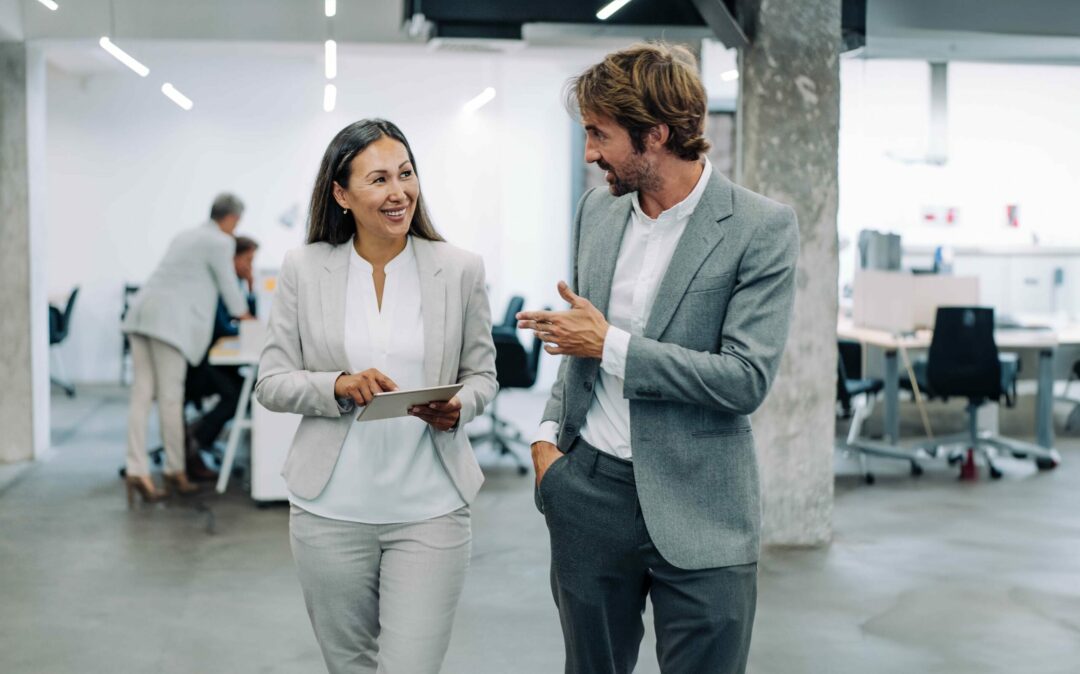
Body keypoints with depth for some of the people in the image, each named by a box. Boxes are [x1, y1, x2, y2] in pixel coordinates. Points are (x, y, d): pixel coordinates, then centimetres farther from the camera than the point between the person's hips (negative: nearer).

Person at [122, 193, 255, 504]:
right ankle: (175, 470, 6)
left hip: (143, 312, 9)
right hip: (169, 319, -9)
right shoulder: (220, 242, -1)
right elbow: (228, 285, 5)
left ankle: (137, 470, -5)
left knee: (141, 396, 0)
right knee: (170, 398, -2)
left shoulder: (188, 236, 27)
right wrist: (243, 315, 25)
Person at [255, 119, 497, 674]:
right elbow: (271, 383, 1)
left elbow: (482, 373, 8)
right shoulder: (304, 269, -1)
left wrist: (458, 408, -14)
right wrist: (338, 386, -18)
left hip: (430, 508, -1)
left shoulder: (460, 269, -1)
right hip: (331, 509, 1)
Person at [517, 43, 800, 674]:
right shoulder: (597, 210, 7)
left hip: (696, 514, -5)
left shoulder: (762, 228, -12)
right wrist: (549, 431, 5)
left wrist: (611, 346, -16)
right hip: (589, 491, 5)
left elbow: (746, 379, -19)